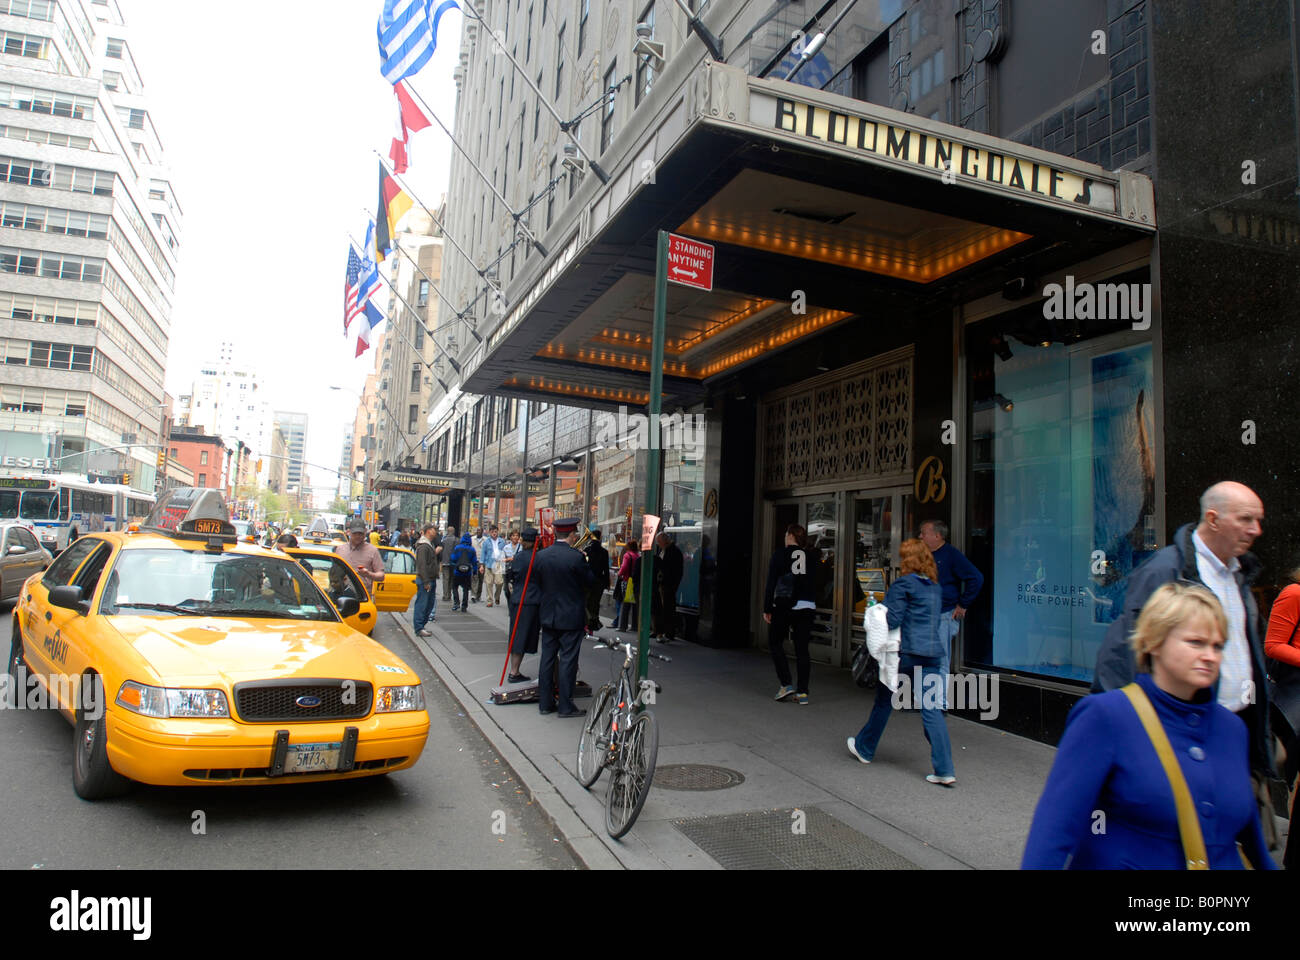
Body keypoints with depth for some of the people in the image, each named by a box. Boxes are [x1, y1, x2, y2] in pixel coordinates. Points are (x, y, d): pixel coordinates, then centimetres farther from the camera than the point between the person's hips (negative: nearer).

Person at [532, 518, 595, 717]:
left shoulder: (541, 556, -1)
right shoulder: (576, 557, -18)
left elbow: (537, 580, 9)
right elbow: (590, 581, -7)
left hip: (548, 615, 5)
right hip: (571, 617, -5)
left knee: (547, 658, 12)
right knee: (568, 660, 1)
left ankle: (545, 702, 19)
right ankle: (565, 706, 6)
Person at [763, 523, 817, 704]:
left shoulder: (780, 554, -2)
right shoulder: (811, 556, 10)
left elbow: (771, 583, -5)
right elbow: (815, 583, 13)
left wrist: (767, 609, -2)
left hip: (784, 606, -4)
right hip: (807, 606, 4)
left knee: (775, 642, 9)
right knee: (802, 648, 5)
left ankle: (786, 684, -1)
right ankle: (803, 692, 4)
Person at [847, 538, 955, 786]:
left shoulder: (903, 584, -10)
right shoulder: (936, 587, 13)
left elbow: (892, 619, -15)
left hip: (906, 652, -6)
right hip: (932, 653, 6)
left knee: (885, 700, 11)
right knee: (931, 708, 3)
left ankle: (864, 748, 30)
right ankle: (944, 770, -3)